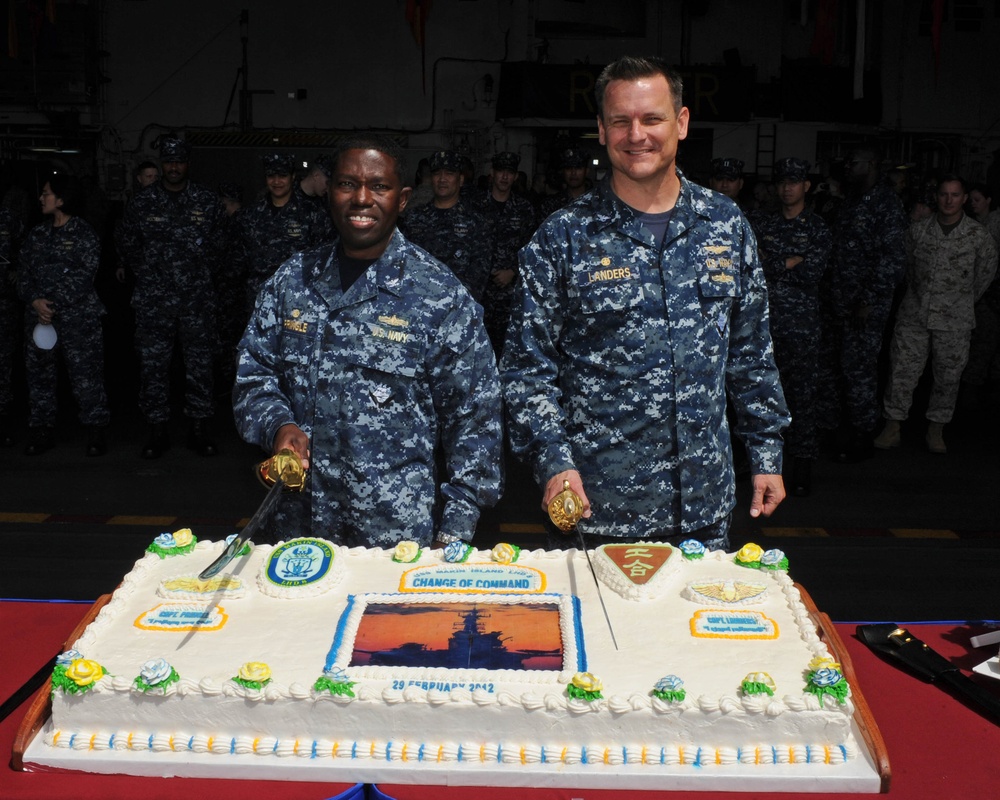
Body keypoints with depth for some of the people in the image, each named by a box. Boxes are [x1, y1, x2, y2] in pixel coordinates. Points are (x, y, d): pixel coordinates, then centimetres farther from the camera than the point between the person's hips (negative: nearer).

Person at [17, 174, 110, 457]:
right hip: (38, 316, 6)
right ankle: (42, 431, 18)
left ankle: (96, 432, 4)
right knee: (39, 375, 8)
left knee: (86, 376, -4)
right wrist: (35, 300, -10)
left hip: (77, 318, -6)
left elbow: (84, 275, -12)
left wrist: (53, 305, -16)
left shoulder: (83, 233, -3)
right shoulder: (37, 234, 13)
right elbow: (23, 272, 9)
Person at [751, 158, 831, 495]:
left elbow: (812, 275, -8)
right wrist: (791, 263, -8)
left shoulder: (817, 228, 3)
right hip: (764, 318, 2)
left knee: (801, 393, -1)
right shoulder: (761, 224, 12)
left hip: (801, 322, -2)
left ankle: (802, 462, 7)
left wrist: (771, 262, -5)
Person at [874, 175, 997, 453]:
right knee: (902, 370, 0)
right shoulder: (918, 230, 2)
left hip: (954, 321, -1)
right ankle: (892, 428, 8)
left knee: (948, 376, 6)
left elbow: (986, 272, 11)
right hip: (913, 316, 1)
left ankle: (936, 430, 19)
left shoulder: (979, 236, -3)